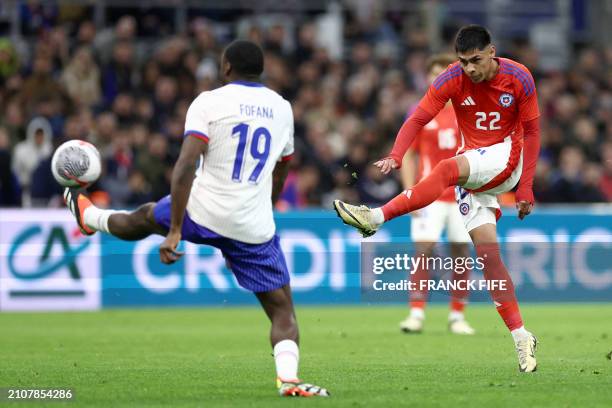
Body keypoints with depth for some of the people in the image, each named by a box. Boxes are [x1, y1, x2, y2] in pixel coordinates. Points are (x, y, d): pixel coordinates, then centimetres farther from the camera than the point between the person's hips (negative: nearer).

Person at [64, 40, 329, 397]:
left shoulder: (209, 102, -5)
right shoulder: (282, 109, 10)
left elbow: (186, 165, -17)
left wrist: (174, 230, -17)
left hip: (203, 214, -1)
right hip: (254, 229, 1)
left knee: (145, 217, 30)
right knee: (282, 310, 4)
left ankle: (89, 217, 58)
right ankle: (288, 379, -18)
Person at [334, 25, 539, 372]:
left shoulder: (519, 78, -10)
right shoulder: (452, 80, -7)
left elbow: (532, 131, -3)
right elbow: (418, 119, -10)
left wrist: (526, 186, -8)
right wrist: (396, 156, -29)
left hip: (507, 158, -3)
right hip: (472, 168, 3)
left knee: (448, 169, -33)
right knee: (488, 251, -9)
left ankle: (377, 217, -38)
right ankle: (521, 338, -7)